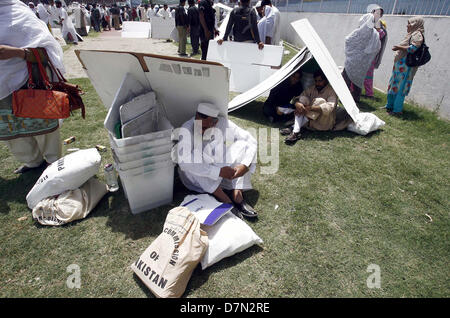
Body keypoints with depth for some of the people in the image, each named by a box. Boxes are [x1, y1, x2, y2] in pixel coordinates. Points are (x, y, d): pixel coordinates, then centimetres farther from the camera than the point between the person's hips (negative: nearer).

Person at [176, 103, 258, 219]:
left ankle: (237, 195, -23)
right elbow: (183, 161, -36)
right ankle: (224, 199, -25)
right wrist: (219, 172, -38)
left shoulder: (223, 124, -16)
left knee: (242, 144, -18)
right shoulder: (186, 129, -24)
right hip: (199, 176, -2)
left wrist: (245, 165, -30)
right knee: (196, 155, -34)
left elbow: (251, 141, -13)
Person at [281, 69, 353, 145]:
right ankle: (295, 132, -30)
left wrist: (310, 108, -36)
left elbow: (329, 107, -27)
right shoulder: (311, 89, 7)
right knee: (303, 99, -14)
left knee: (320, 101, -28)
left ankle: (293, 128, -30)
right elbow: (299, 98, -2)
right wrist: (298, 104, -27)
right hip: (311, 122, 5)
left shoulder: (331, 91, -10)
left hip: (325, 124, -4)